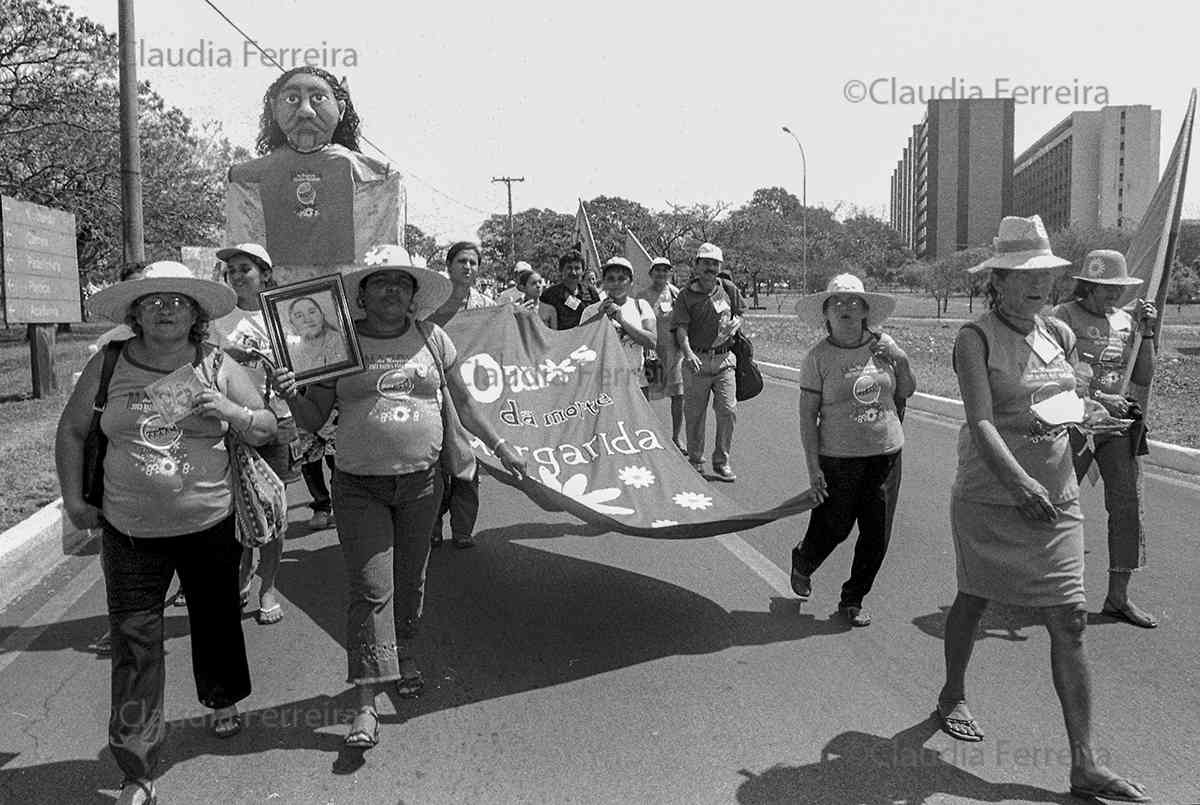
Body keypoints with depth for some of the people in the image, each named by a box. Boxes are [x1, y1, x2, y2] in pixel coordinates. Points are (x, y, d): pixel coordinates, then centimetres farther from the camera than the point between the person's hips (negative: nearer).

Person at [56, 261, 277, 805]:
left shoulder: (218, 369, -2)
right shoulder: (107, 367, -1)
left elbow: (268, 431, 2)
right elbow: (71, 431, 11)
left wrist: (231, 412, -18)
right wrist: (73, 498, 5)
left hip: (211, 526, 0)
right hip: (131, 534, 0)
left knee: (216, 620, 17)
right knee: (134, 644, 0)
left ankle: (224, 700, 46)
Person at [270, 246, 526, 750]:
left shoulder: (432, 339, 5)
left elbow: (463, 403, 14)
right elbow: (314, 419, 3)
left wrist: (499, 447, 16)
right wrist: (291, 395, -17)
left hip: (421, 482, 2)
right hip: (359, 486, -2)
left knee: (410, 579, 13)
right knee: (371, 588, -6)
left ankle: (401, 654, 39)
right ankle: (367, 703, -1)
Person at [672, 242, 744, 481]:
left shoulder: (729, 290, 8)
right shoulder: (686, 295, -1)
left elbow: (740, 315, 21)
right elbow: (681, 329, -9)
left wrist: (735, 325, -3)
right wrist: (688, 353, -26)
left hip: (724, 359, 2)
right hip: (696, 360, -2)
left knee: (728, 411, -3)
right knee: (695, 414, 4)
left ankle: (722, 462, 11)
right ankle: (695, 461, 20)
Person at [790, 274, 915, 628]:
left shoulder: (883, 344, 3)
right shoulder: (818, 357, -9)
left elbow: (907, 392, 14)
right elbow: (807, 416, -9)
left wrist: (901, 361, -5)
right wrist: (813, 466, -13)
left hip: (886, 453, 4)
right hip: (839, 457, -4)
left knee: (877, 535, 7)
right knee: (833, 528, 3)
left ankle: (853, 599, 27)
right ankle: (802, 563, 38)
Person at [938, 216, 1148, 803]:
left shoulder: (1060, 335, 6)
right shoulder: (975, 338, -12)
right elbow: (980, 422, -25)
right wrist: (1020, 481, -38)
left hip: (1056, 497, 5)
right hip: (990, 495, -4)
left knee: (1069, 622, 1)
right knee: (974, 600, 14)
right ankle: (952, 697, 40)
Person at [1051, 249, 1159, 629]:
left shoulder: (1125, 320, 10)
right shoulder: (1064, 317, -6)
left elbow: (1143, 379, 10)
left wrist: (1146, 333, 0)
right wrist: (1097, 399, -21)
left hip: (1118, 425, 5)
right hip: (1073, 423, -5)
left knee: (1128, 507, 1)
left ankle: (1118, 597, 10)